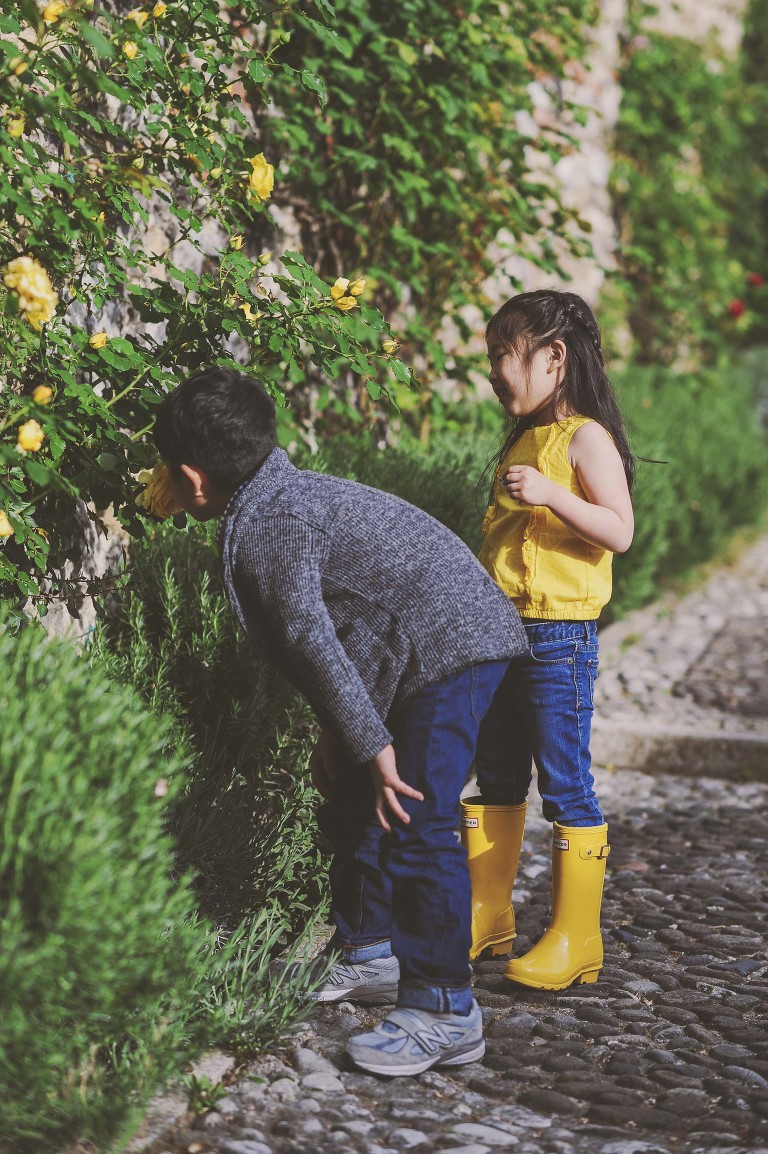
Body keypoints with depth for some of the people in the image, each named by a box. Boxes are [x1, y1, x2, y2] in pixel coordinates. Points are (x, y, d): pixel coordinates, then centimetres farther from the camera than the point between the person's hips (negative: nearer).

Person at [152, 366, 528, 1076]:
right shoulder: (285, 493, 16)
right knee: (355, 803, 19)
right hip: (419, 650, 11)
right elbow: (326, 631, 21)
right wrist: (337, 734, 23)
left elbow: (312, 639, -21)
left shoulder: (264, 523, -16)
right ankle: (369, 957, 31)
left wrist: (372, 745, -21)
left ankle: (445, 1012, -9)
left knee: (416, 824, -13)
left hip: (450, 647, -11)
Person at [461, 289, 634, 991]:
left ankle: (577, 939, 3)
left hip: (559, 636, -9)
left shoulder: (586, 438, -9)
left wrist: (550, 493, -29)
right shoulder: (520, 443, 16)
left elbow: (619, 531, -19)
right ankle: (488, 916, 25)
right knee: (497, 780, 14)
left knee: (566, 784, -4)